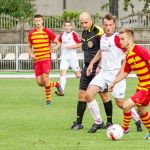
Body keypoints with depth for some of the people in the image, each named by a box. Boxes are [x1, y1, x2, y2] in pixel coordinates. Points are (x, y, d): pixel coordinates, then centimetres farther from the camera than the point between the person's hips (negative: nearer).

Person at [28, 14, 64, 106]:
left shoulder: (48, 32, -2)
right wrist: (31, 54, 2)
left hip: (46, 59, -4)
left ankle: (48, 99, 2)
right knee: (40, 82, -4)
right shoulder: (31, 34, 10)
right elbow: (30, 47, 22)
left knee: (45, 79, -17)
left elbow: (58, 42, 2)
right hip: (37, 60, 4)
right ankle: (56, 84, 23)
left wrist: (55, 48, -20)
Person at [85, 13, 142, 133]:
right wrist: (92, 63, 23)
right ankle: (98, 123, 6)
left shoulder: (118, 38, -15)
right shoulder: (102, 37, 8)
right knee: (89, 94, -7)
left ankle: (138, 121, 21)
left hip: (116, 73, -7)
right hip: (103, 72, 7)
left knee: (120, 103, -3)